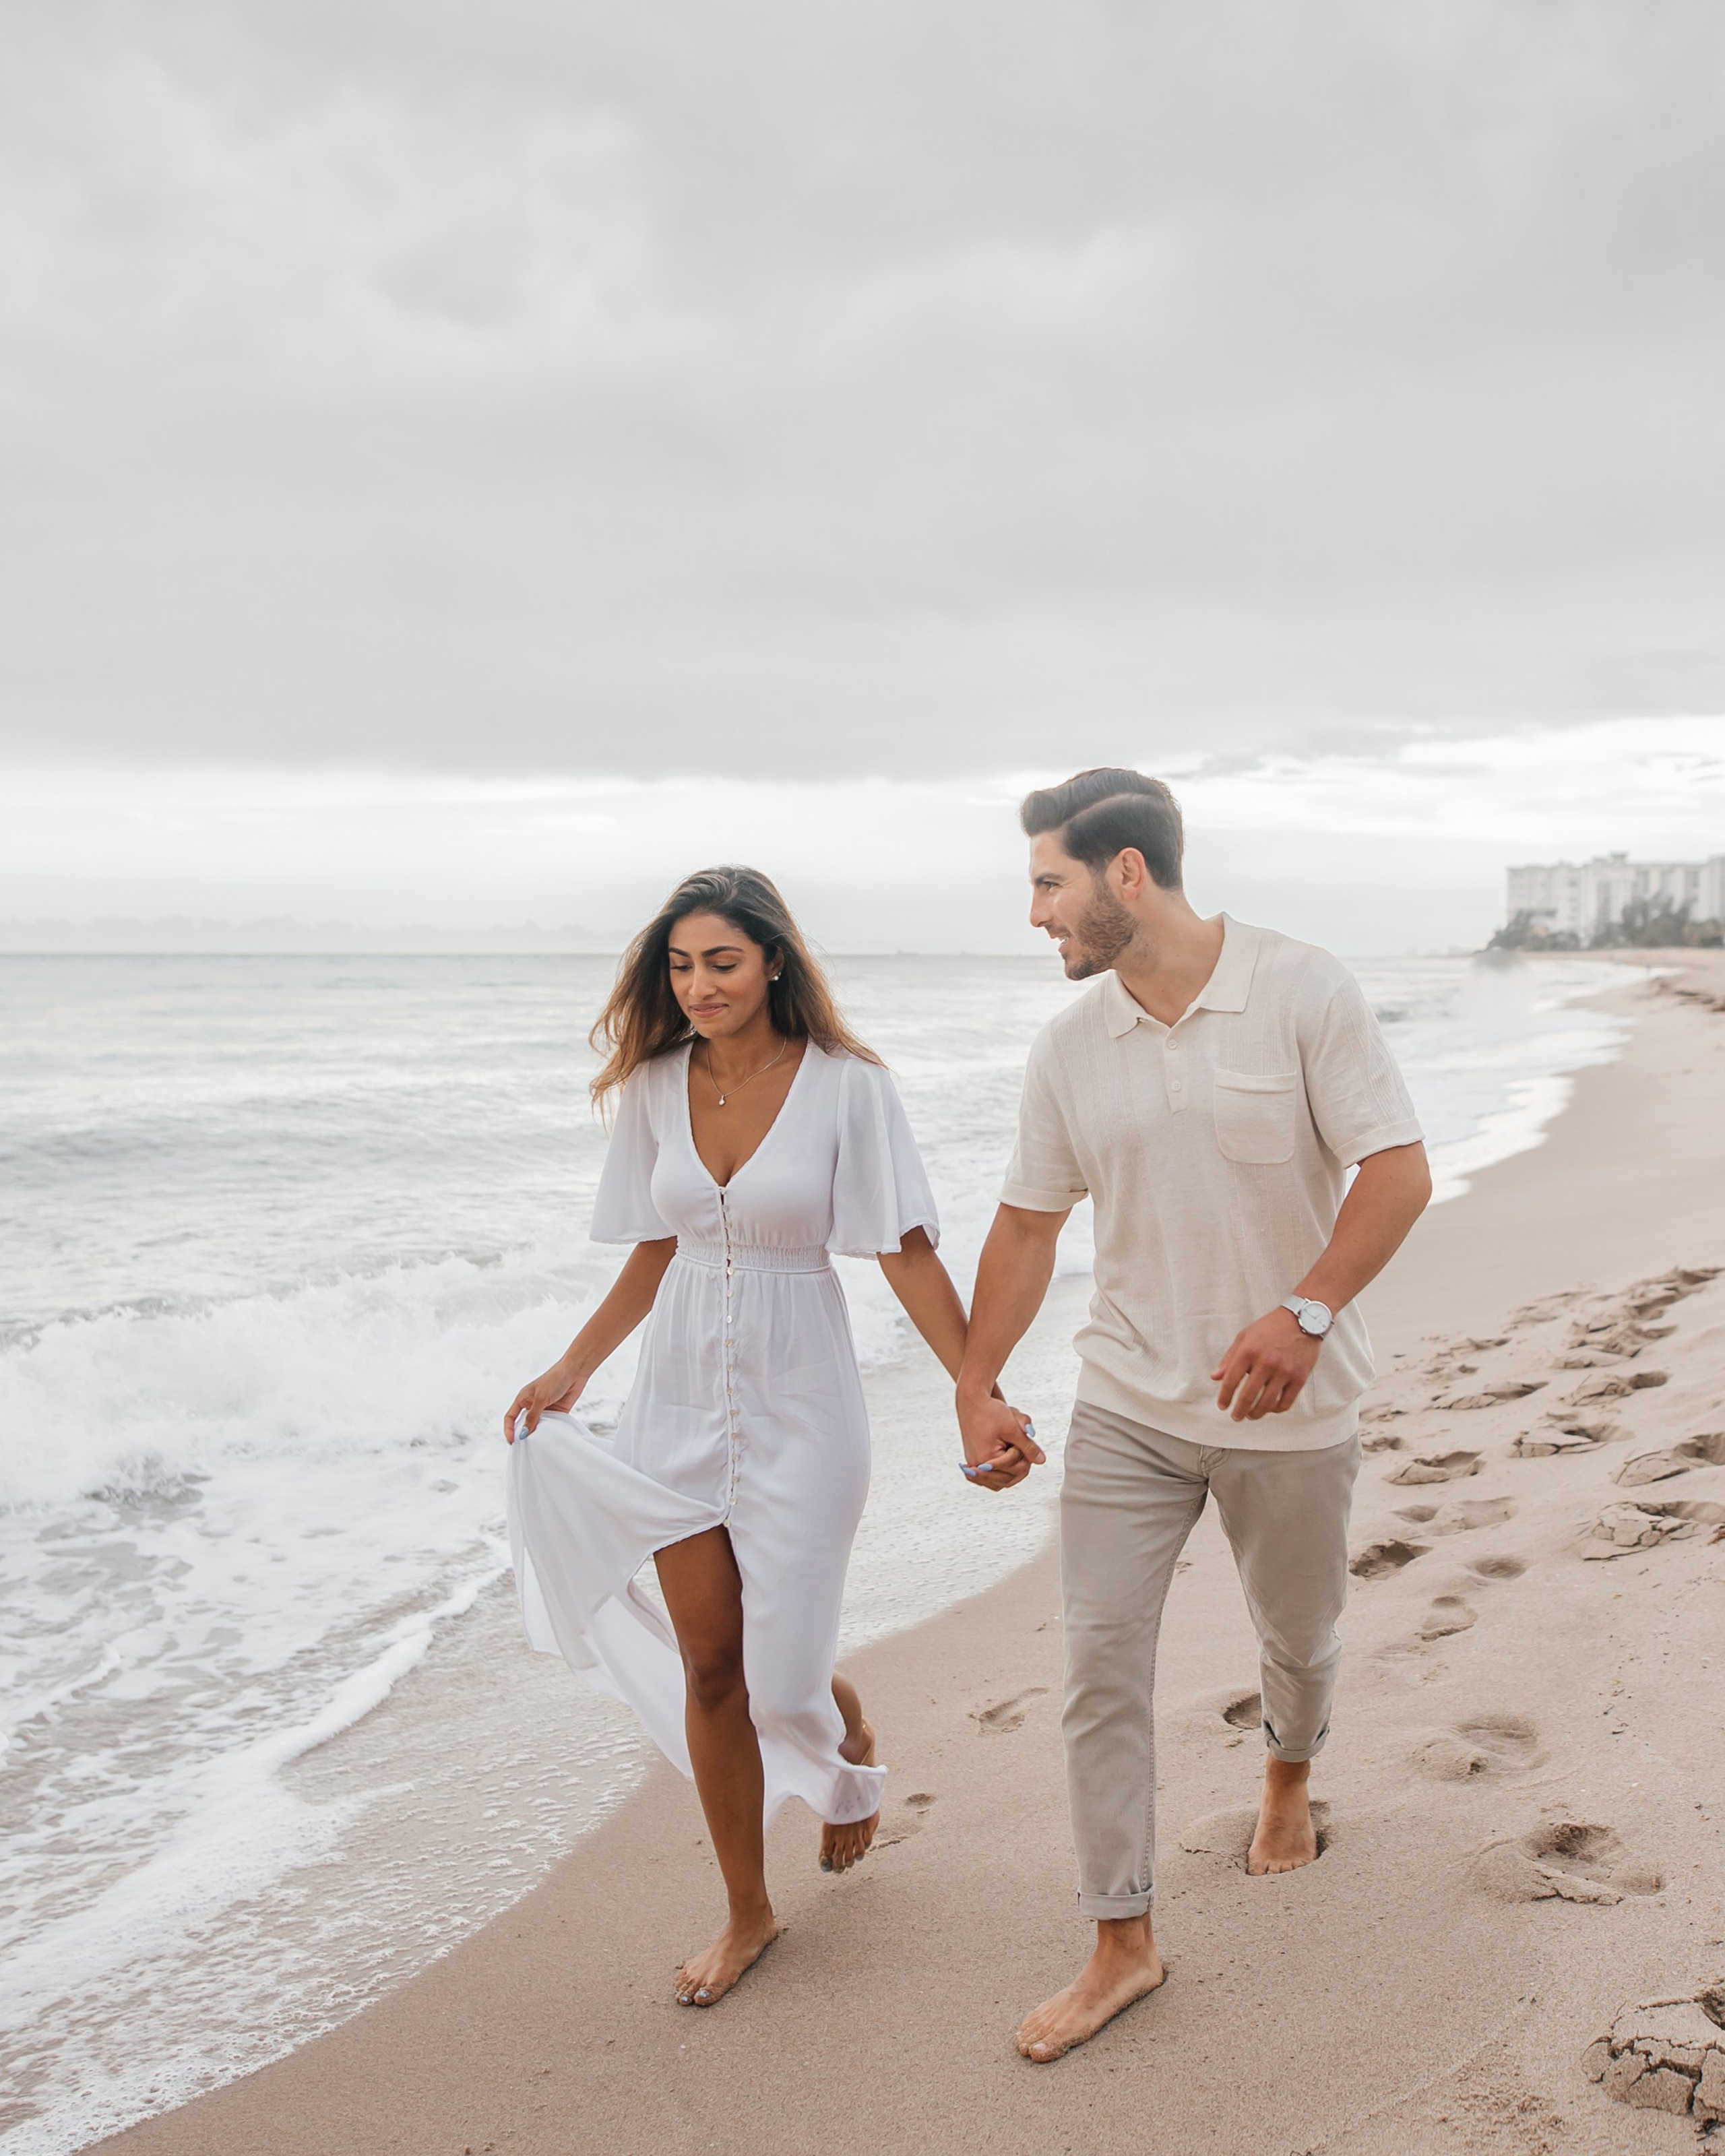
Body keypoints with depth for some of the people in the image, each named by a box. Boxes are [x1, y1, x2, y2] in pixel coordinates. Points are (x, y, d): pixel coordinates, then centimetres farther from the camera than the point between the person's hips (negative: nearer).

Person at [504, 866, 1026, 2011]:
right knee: (708, 1669, 8)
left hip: (796, 1402, -4)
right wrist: (571, 1370, 9)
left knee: (782, 1673, 2)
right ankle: (748, 1911, 27)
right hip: (682, 1400, 4)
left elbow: (907, 1252, -10)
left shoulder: (845, 1086, -11)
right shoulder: (656, 1087, 1)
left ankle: (853, 1738, 40)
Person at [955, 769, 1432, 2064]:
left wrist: (1306, 1311, -29)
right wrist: (977, 1386, 5)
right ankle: (1124, 1947, 13)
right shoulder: (1069, 1050, -1)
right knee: (1100, 1666, -1)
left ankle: (1290, 1778, 53)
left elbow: (1399, 1173, -16)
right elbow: (1027, 1225, 7)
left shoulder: (1306, 994, -13)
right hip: (1128, 1408, 3)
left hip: (1290, 1413, -2)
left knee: (1298, 1638, 18)